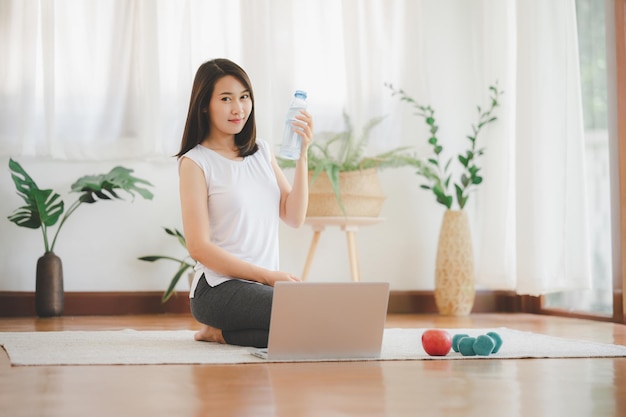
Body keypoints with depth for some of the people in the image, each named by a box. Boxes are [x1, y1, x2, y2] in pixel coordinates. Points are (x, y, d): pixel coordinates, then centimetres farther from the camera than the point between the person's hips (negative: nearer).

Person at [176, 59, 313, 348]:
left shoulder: (262, 152, 15)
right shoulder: (195, 162, -3)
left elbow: (294, 218, 7)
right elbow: (199, 247, -10)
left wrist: (302, 154, -2)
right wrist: (267, 275, -14)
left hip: (262, 286, 7)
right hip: (219, 288, -7)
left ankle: (223, 331, 0)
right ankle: (222, 332, -5)